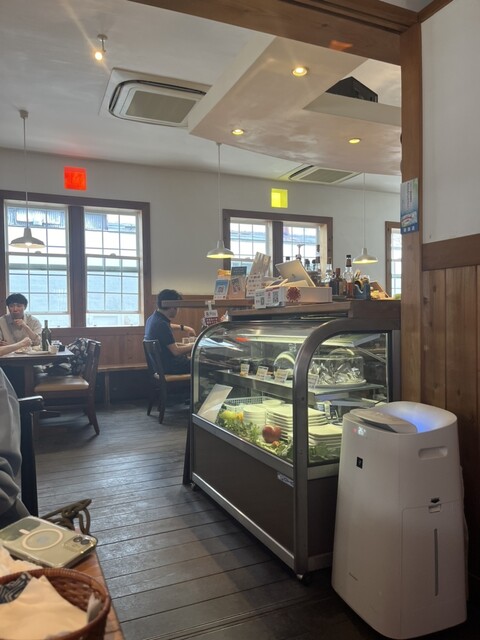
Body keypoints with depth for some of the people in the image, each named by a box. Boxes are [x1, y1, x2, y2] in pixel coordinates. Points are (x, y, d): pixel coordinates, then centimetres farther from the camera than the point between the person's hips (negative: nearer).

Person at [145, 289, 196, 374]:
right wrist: (193, 346, -11)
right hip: (170, 367, -10)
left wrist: (182, 327, 32)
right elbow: (176, 351, -25)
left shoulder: (153, 318, 5)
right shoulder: (161, 324, -25)